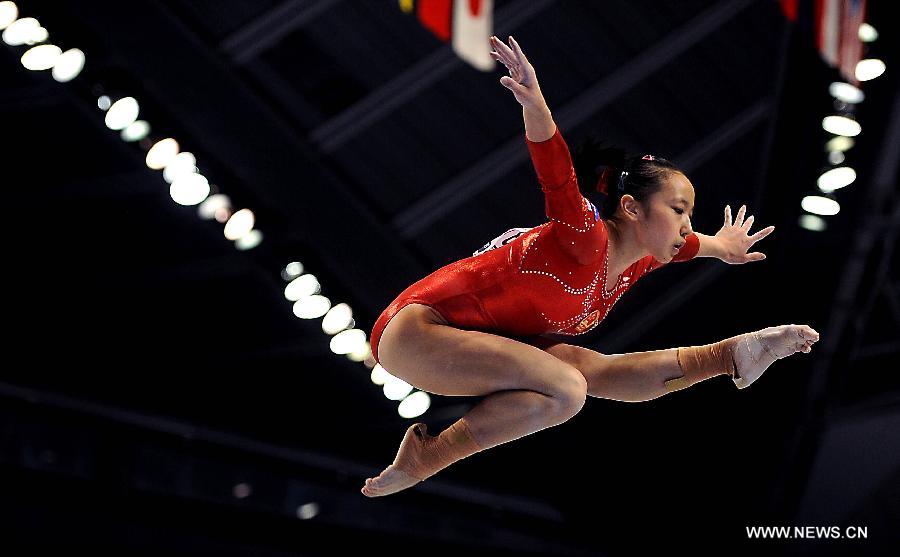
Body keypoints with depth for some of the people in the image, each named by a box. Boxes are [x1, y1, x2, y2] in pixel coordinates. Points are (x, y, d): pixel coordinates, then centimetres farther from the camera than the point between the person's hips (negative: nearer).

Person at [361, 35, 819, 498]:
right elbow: (558, 180, -40)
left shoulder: (634, 264, 8)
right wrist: (535, 105, -56)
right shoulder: (588, 238, -20)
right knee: (565, 391, -26)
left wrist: (718, 247, 49)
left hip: (484, 340, 9)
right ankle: (420, 462, -21)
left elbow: (676, 245, 32)